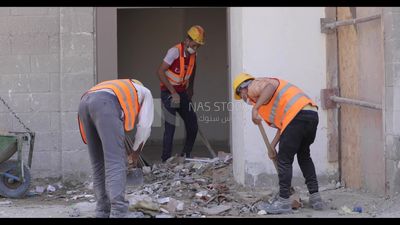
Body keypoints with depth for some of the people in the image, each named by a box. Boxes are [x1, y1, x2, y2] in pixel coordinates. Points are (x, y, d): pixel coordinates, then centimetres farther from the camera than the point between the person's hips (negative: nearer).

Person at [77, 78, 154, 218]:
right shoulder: (144, 93, 33)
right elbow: (144, 126, 20)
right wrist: (136, 152, 31)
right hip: (104, 104, -6)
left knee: (99, 165, 13)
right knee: (116, 163, -10)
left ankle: (103, 212, 13)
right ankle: (118, 213, -20)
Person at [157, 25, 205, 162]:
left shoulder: (193, 54, 2)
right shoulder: (175, 51, -20)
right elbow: (160, 72, -23)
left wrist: (190, 88, 17)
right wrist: (173, 92, -24)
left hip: (182, 93, 7)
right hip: (168, 92, -7)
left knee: (192, 125, 5)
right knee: (170, 126, -13)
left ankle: (186, 156, 20)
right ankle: (166, 160, -7)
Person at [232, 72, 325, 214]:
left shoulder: (253, 86, 9)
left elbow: (270, 87, -17)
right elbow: (282, 124, 26)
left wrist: (255, 108, -21)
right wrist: (273, 145, 21)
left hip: (297, 115, -9)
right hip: (312, 113, 10)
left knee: (284, 159, 0)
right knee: (304, 155, 23)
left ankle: (284, 201, 4)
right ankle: (315, 197, 23)